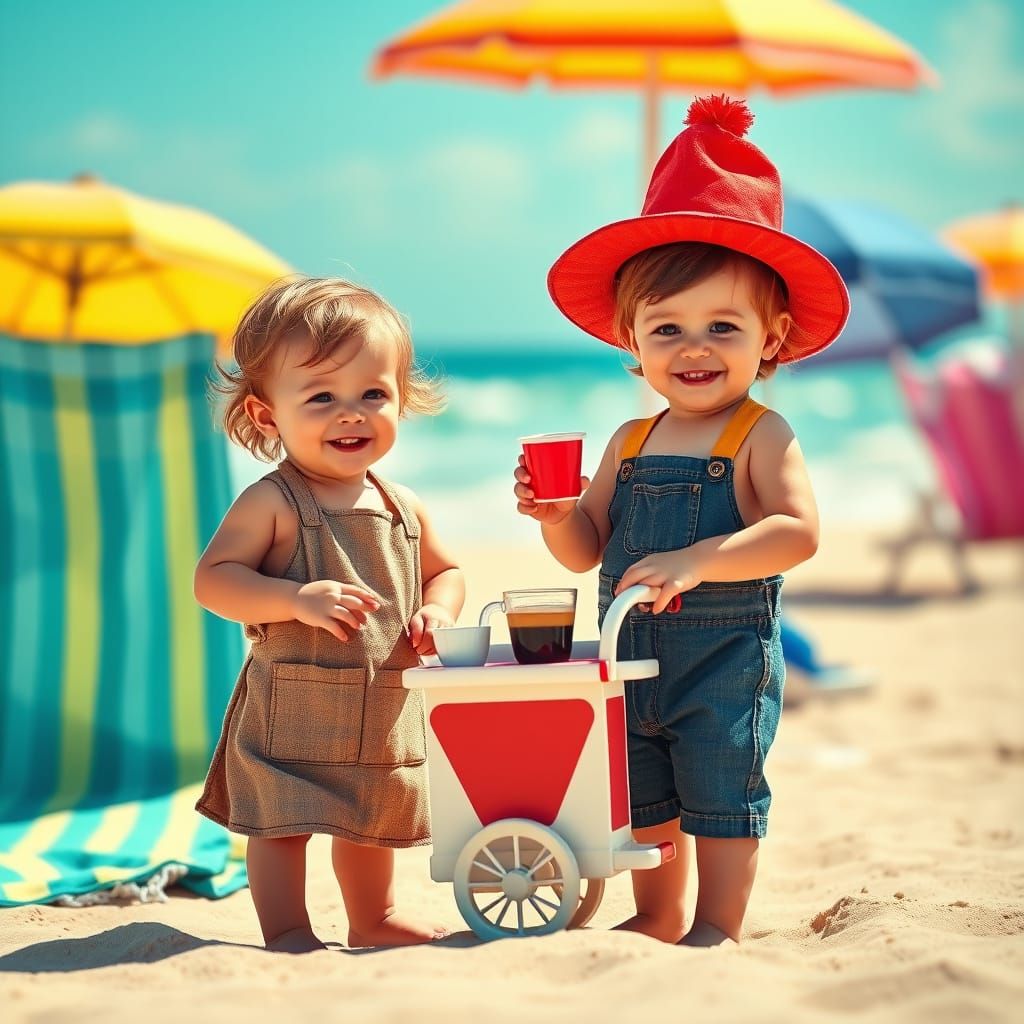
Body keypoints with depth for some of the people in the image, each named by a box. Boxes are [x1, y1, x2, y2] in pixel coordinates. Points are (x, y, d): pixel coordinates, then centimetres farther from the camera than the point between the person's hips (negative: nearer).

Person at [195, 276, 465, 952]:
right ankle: (288, 933, 10)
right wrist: (297, 600, -31)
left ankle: (374, 918, 40)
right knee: (282, 821, -2)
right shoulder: (272, 503, -14)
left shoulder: (402, 507, 4)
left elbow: (444, 570, 17)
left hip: (384, 708, 6)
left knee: (372, 817, 22)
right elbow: (213, 579, -19)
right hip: (292, 706, -6)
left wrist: (437, 612, -5)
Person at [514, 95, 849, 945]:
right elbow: (587, 552, 11)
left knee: (720, 797, 3)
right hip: (633, 654, 6)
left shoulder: (762, 436, -11)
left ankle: (718, 927, 15)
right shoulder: (629, 444, 6)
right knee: (644, 803, 16)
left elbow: (797, 532, -24)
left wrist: (696, 561, -33)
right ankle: (657, 919, 31)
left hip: (726, 657, -6)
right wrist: (556, 515, -11)